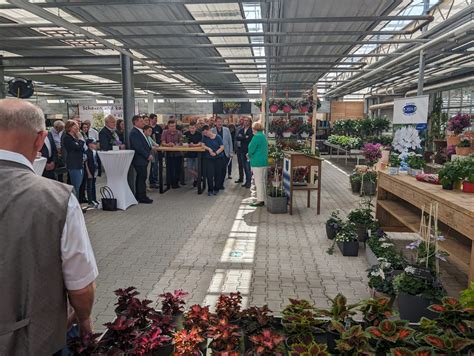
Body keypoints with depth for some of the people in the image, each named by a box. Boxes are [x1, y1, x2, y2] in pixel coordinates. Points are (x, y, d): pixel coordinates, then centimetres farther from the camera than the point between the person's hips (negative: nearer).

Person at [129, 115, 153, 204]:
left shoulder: (140, 131, 16)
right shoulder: (134, 133, -16)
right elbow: (138, 147, -22)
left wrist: (149, 153, 11)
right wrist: (148, 155, -18)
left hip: (142, 159, 10)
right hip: (139, 159, -10)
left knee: (140, 177, 15)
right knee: (142, 178, -5)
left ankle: (138, 196, 24)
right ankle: (142, 197, 2)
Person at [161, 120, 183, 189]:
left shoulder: (179, 133, 2)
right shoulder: (165, 132, 1)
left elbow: (181, 142, -4)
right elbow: (163, 143, -5)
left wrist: (175, 145, -24)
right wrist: (168, 144, -26)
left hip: (178, 154, 1)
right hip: (169, 154, -1)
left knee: (178, 169, 4)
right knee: (170, 169, 0)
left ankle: (176, 182, 21)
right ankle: (172, 183, 13)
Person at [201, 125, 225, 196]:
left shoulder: (218, 137, -6)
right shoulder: (205, 137, 3)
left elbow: (222, 147, -7)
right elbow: (203, 145, 3)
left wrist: (216, 153, -18)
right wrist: (209, 149, -14)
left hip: (218, 158, -1)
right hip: (208, 158, 2)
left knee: (217, 174, 4)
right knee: (209, 174, -7)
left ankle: (216, 189, 18)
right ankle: (210, 190, 4)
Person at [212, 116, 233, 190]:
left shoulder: (226, 130, 5)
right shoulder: (212, 131, -1)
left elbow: (230, 141, 7)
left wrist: (231, 152, 4)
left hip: (225, 153, 2)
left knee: (224, 169, 4)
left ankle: (221, 184, 16)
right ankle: (217, 184, 11)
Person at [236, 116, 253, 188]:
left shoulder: (251, 130, -6)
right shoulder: (241, 130, 13)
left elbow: (249, 139, -18)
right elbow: (237, 138, -1)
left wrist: (241, 138, -7)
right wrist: (245, 137, -13)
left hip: (248, 151, -6)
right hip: (242, 151, 6)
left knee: (248, 167, -7)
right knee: (244, 167, 11)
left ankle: (249, 182, 2)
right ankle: (246, 181, 19)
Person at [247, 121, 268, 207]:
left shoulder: (256, 137, -15)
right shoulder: (264, 136, 14)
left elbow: (251, 149, -18)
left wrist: (250, 156, 4)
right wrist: (251, 155, 13)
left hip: (257, 162, -9)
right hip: (264, 161, 9)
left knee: (258, 182, -4)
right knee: (262, 181, 14)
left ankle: (260, 200, -1)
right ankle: (263, 198, 21)